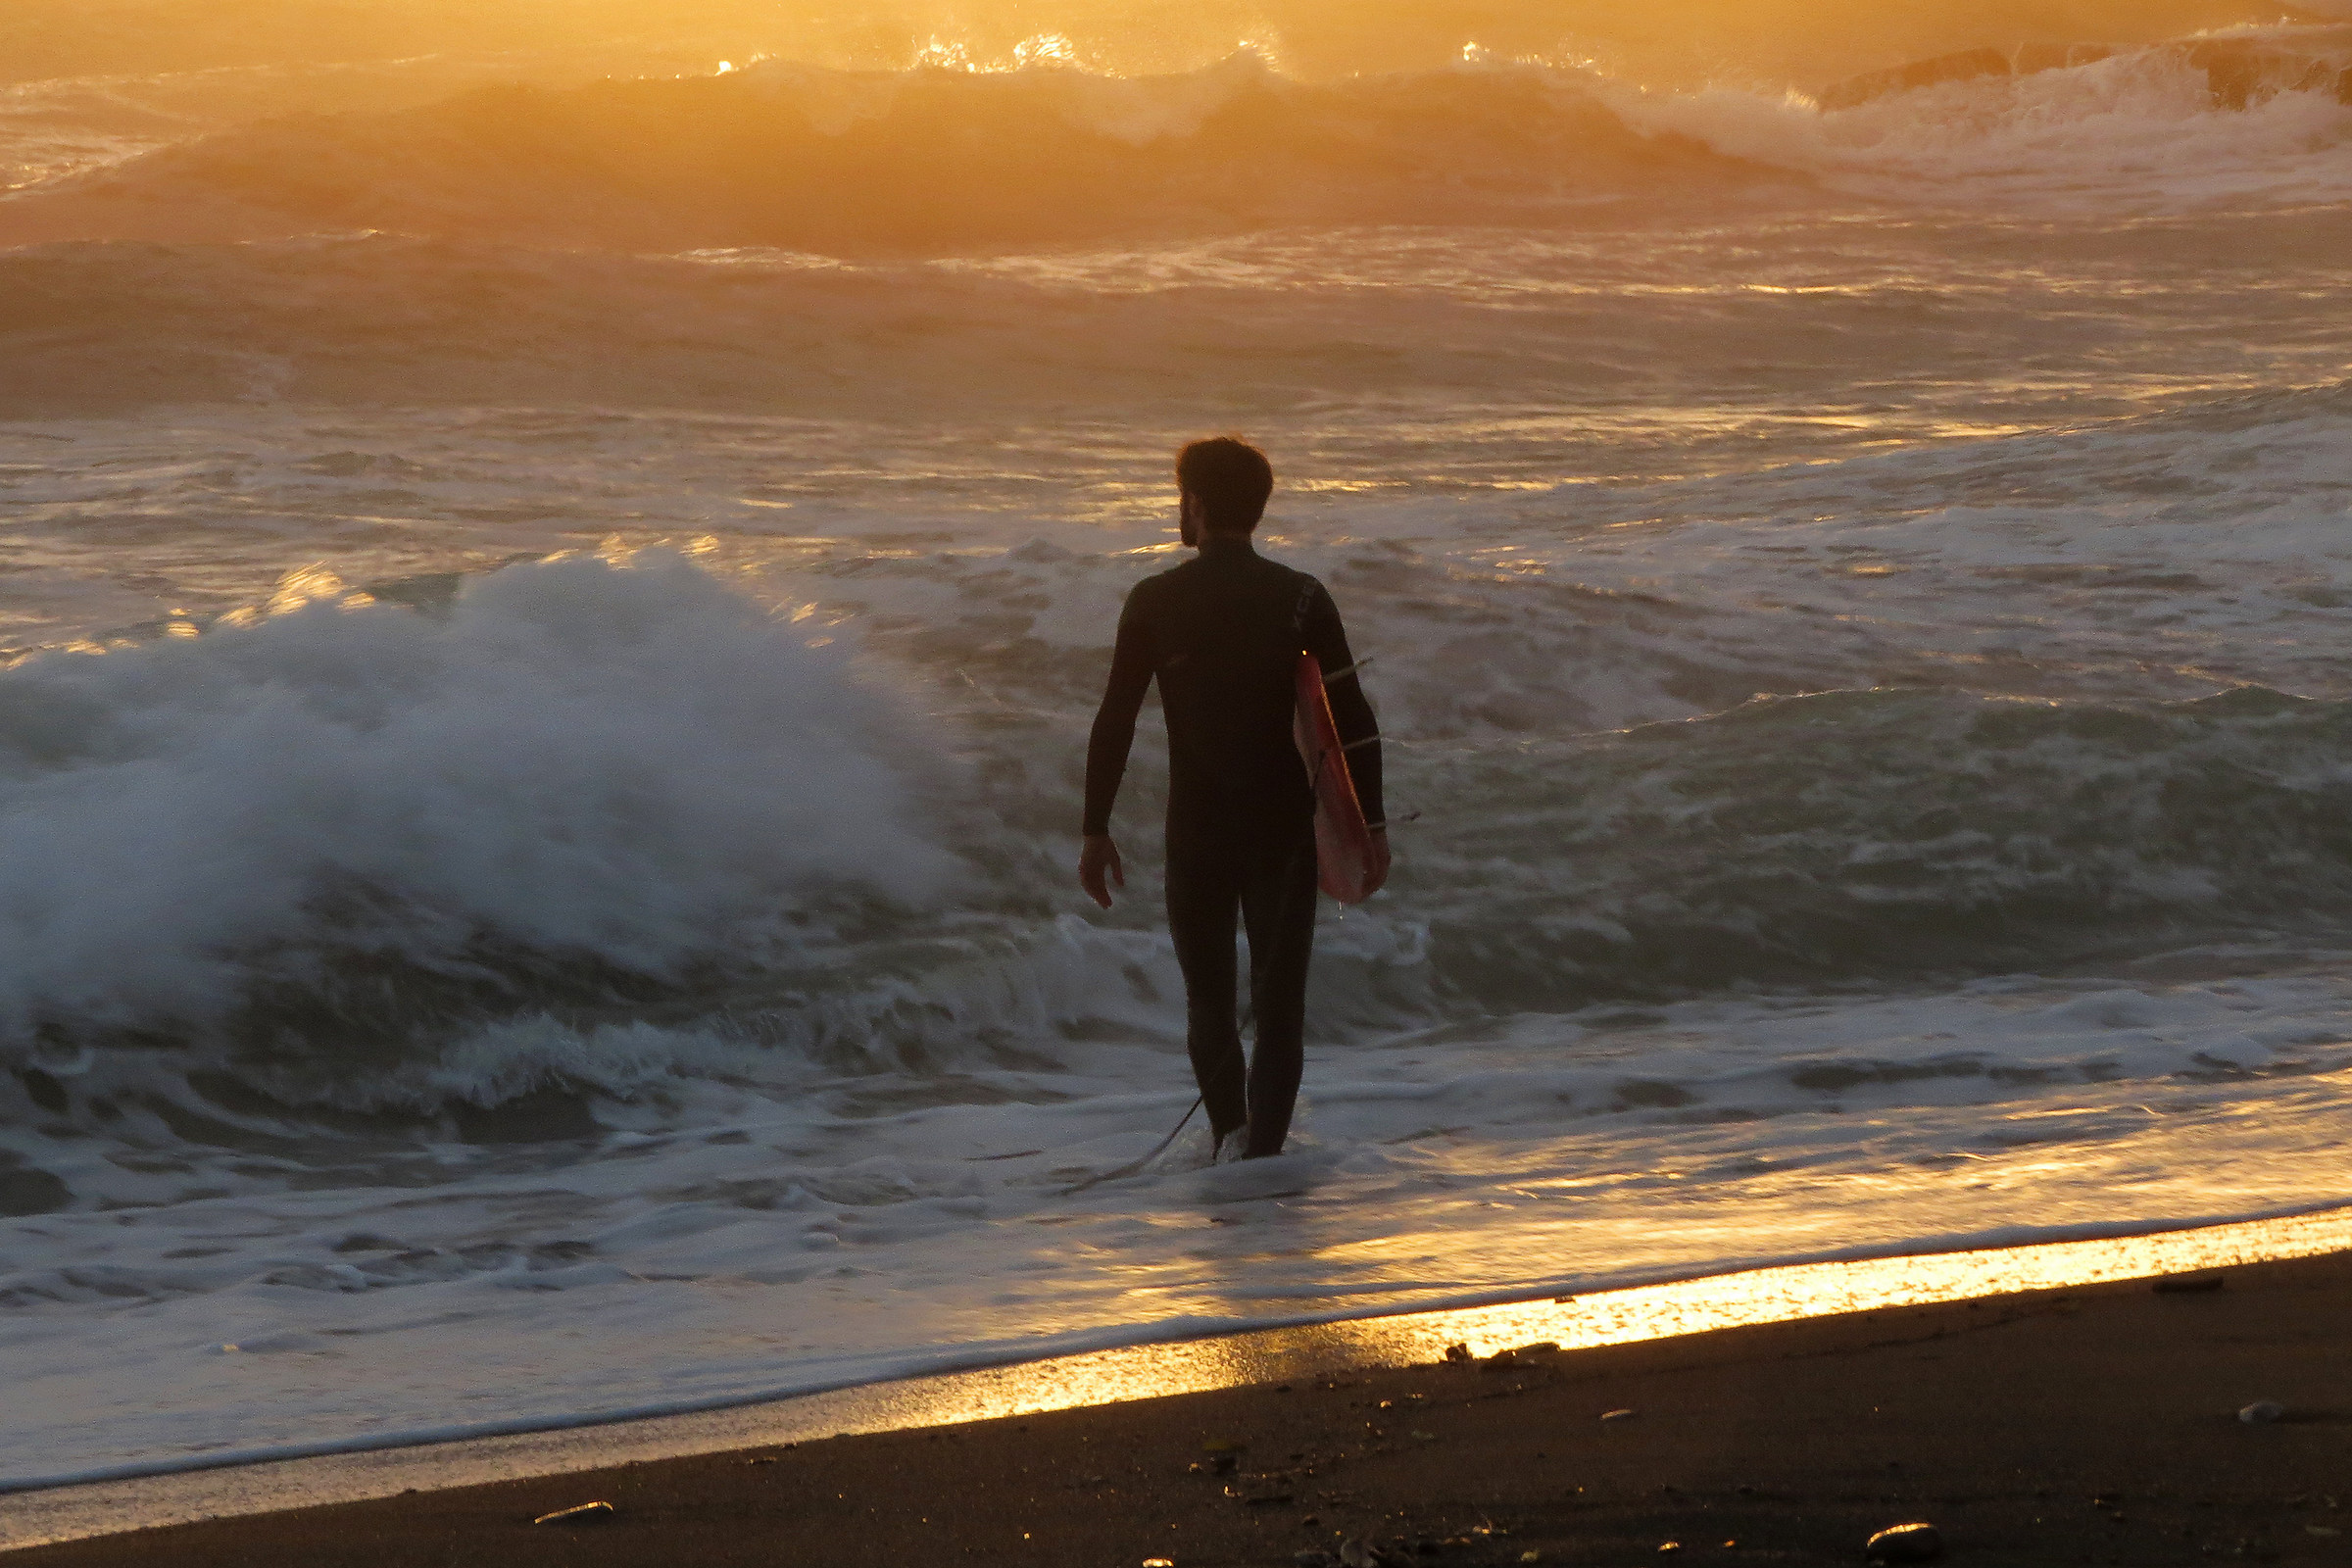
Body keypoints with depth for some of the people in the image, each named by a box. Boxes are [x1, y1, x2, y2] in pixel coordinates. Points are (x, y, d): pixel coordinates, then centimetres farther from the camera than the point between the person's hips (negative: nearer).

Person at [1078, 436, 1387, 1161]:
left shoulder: (1154, 602, -4)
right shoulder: (1302, 598, -3)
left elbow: (1114, 722, -4)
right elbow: (1354, 719, -5)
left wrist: (1096, 830, 4)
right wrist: (1370, 823, 1)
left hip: (1196, 829, 0)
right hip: (1286, 824, 0)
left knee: (1209, 992, 16)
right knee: (1278, 992, 5)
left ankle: (1230, 1129, 2)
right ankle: (1262, 1142, -8)